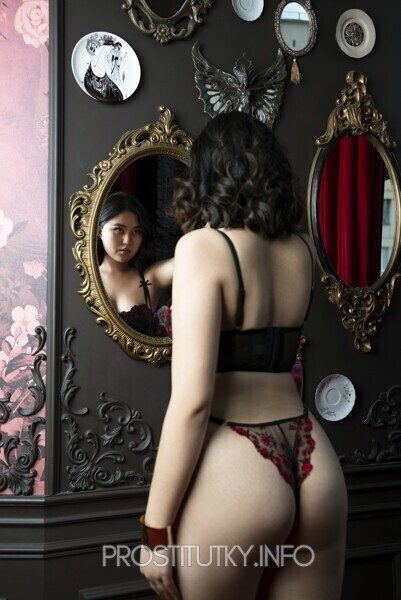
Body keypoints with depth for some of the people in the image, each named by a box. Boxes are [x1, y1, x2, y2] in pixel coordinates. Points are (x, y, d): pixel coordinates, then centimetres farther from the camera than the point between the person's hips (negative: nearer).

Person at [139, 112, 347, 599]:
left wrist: (155, 529, -10)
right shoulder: (302, 249, 10)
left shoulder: (203, 246, -9)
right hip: (313, 465, 6)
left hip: (231, 468, -6)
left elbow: (191, 399, -17)